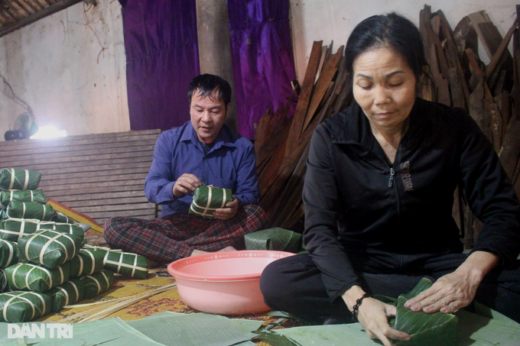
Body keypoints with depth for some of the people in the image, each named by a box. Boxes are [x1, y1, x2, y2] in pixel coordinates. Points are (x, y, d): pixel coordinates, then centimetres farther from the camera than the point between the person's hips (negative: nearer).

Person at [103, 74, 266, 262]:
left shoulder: (242, 148, 4)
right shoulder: (168, 140, 4)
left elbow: (249, 194, 0)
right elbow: (151, 187, -5)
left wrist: (236, 205, -26)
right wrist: (173, 189, -30)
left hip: (220, 226, 0)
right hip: (175, 224, 1)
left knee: (257, 215, -31)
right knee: (113, 227, -22)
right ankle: (197, 254, -37)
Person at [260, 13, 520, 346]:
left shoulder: (454, 128, -8)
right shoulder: (331, 138, -10)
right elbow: (319, 229, -17)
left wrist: (470, 273, -31)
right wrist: (358, 300, -34)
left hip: (436, 262, 1)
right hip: (360, 265, 0)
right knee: (275, 281, -27)